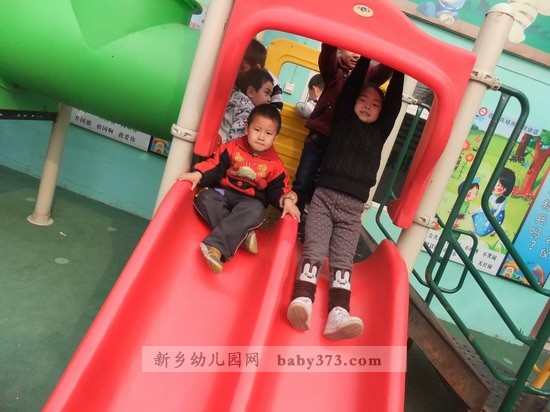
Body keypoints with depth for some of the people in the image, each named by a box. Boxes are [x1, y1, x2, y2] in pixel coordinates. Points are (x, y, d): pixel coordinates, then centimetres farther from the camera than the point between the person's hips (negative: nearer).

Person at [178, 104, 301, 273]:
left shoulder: (275, 164, 1)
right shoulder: (232, 148, 0)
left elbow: (278, 188, 5)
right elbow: (215, 165, -5)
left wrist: (287, 201, -16)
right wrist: (198, 174, -23)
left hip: (250, 201, -1)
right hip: (222, 192, 2)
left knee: (256, 211, -36)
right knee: (204, 197, -29)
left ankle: (216, 246, -46)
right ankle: (242, 234, -35)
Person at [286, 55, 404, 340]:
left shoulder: (380, 132, 19)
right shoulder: (343, 120, 15)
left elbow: (395, 102, 12)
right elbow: (350, 86, 6)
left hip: (353, 207, 2)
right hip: (323, 196, -1)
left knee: (342, 260, -12)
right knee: (314, 251, -17)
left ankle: (338, 314, -28)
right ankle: (301, 301, -32)